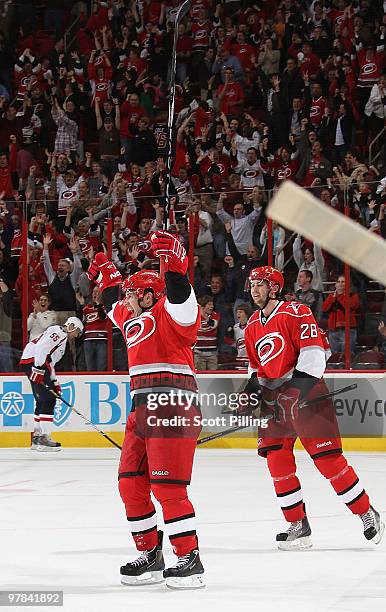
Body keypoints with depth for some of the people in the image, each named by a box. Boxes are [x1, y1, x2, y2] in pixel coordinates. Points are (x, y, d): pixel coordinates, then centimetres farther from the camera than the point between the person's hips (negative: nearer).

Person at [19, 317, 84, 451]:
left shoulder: (62, 339, 27)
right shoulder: (58, 332, -7)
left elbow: (50, 362, 28)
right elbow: (41, 347, -21)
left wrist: (54, 382, 22)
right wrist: (39, 368, -27)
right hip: (32, 362, -11)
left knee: (42, 401, 15)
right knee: (48, 399, -13)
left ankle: (37, 437, 20)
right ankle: (44, 438, -17)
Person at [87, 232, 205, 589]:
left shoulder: (168, 313, -3)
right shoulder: (133, 319, 24)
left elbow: (179, 296, -25)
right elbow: (113, 305, 44)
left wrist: (175, 264, -36)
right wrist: (107, 276, 49)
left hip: (173, 408, -10)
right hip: (143, 409, 10)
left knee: (167, 487, -14)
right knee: (131, 483, 8)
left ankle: (190, 559, -11)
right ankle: (150, 556, 17)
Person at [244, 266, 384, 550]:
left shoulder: (296, 313, -6)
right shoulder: (252, 327, 17)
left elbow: (313, 352, -13)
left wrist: (297, 387, -20)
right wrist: (252, 389, 11)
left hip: (306, 391, -7)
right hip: (273, 396, 7)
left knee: (327, 457, -10)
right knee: (276, 459, -3)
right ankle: (298, 525, 5)